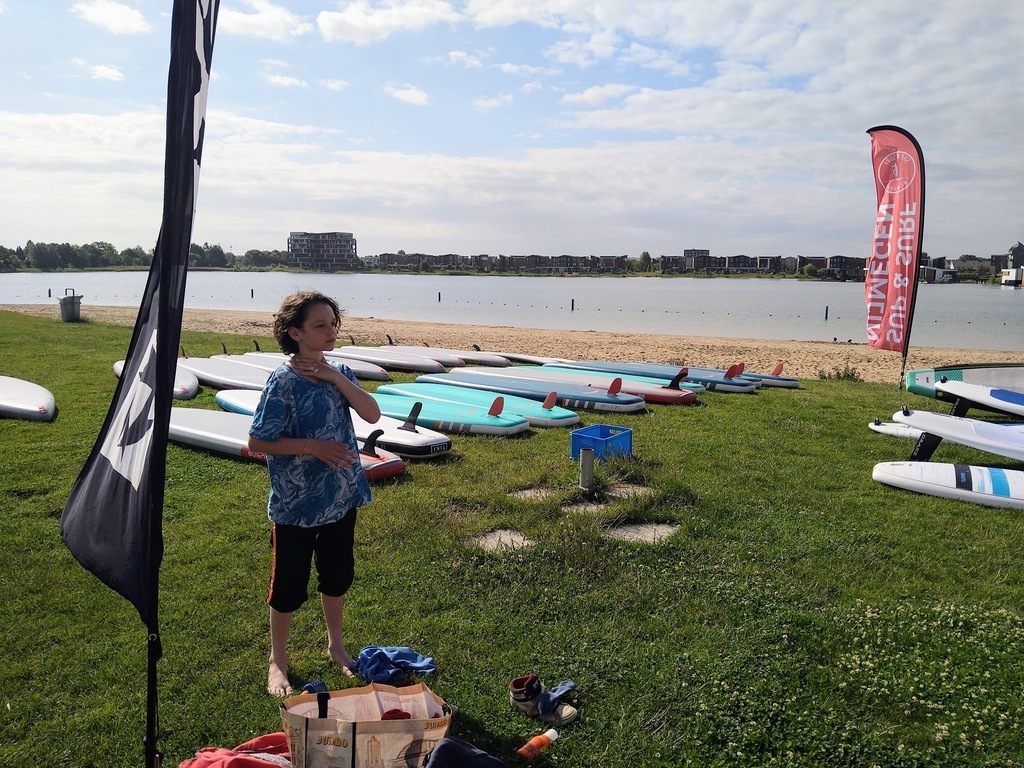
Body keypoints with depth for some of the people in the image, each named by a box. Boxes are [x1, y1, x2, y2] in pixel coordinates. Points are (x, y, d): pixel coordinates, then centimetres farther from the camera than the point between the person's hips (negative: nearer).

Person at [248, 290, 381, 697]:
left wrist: (334, 376, -18)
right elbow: (257, 442, -15)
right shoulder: (283, 382, -17)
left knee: (338, 575, 20)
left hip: (341, 497, 6)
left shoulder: (339, 372, 2)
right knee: (289, 584, 10)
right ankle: (278, 661, 31)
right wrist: (313, 446, -22)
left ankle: (336, 644, 42)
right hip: (296, 505, -6)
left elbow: (372, 414, -10)